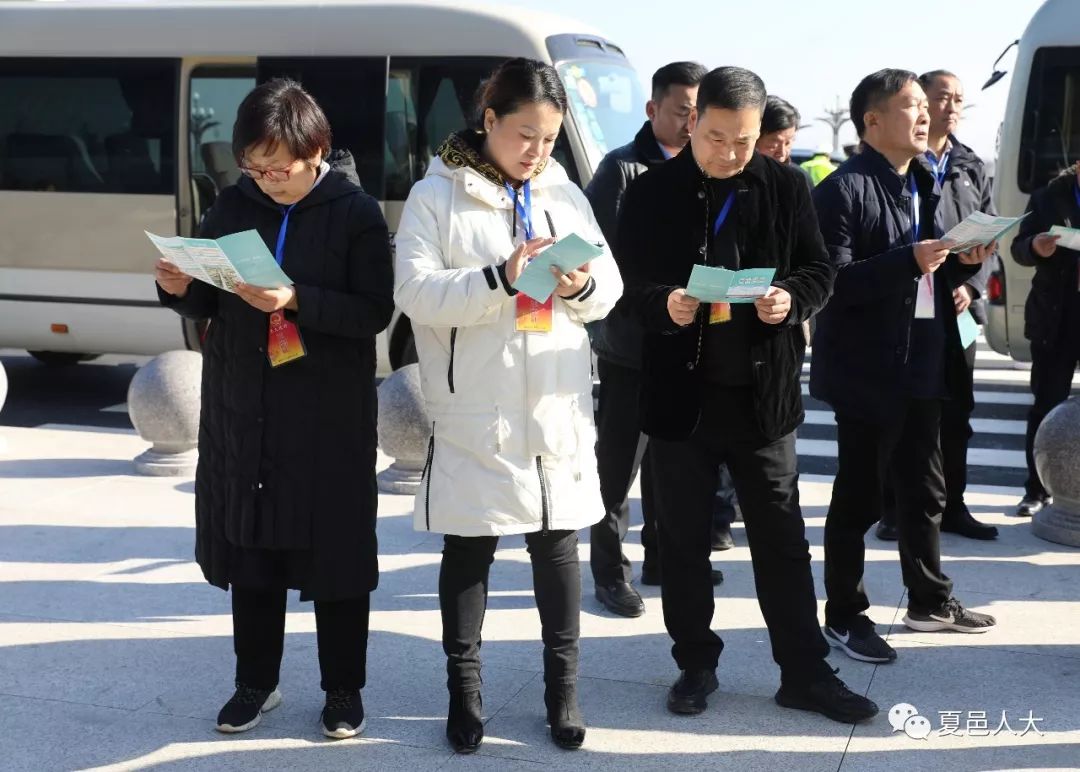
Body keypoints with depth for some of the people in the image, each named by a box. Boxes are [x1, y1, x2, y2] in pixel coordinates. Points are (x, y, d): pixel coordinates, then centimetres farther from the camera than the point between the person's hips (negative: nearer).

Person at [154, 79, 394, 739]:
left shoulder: (356, 212, -7)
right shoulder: (234, 205, 4)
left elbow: (376, 312, -13)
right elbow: (211, 302, 11)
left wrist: (295, 301, -25)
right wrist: (182, 288, -11)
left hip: (330, 417, -4)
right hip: (243, 412, 4)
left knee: (335, 554, 5)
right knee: (249, 549, 11)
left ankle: (344, 689, 22)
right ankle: (257, 682, 28)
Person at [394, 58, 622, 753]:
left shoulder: (565, 194, 9)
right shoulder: (437, 196, -4)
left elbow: (611, 289, 10)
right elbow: (416, 292, -14)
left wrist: (581, 287, -13)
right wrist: (501, 277, -25)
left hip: (558, 409, 4)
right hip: (475, 413, -3)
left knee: (558, 545, 11)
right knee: (470, 549, 8)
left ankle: (563, 684, 25)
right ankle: (464, 686, 22)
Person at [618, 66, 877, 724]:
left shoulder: (786, 187, 1)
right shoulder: (653, 193, -2)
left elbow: (819, 269, 5)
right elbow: (630, 285, -2)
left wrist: (793, 298, -16)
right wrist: (664, 304, -23)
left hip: (764, 392, 1)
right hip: (681, 392, 0)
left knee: (782, 538, 9)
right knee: (684, 540, 11)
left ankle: (805, 672, 20)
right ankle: (696, 664, 26)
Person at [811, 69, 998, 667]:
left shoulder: (922, 184, 14)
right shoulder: (844, 190, -13)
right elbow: (833, 281, -22)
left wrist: (963, 262, 1)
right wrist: (908, 261, -28)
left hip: (923, 365, 8)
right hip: (867, 370, -8)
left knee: (924, 490, 18)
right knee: (859, 497, 2)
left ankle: (929, 600, 33)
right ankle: (844, 617, 15)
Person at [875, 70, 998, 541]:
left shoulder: (972, 168, 13)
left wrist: (972, 286, -7)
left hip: (959, 309, 5)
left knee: (956, 414, 11)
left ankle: (952, 506, 22)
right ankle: (893, 511, 11)